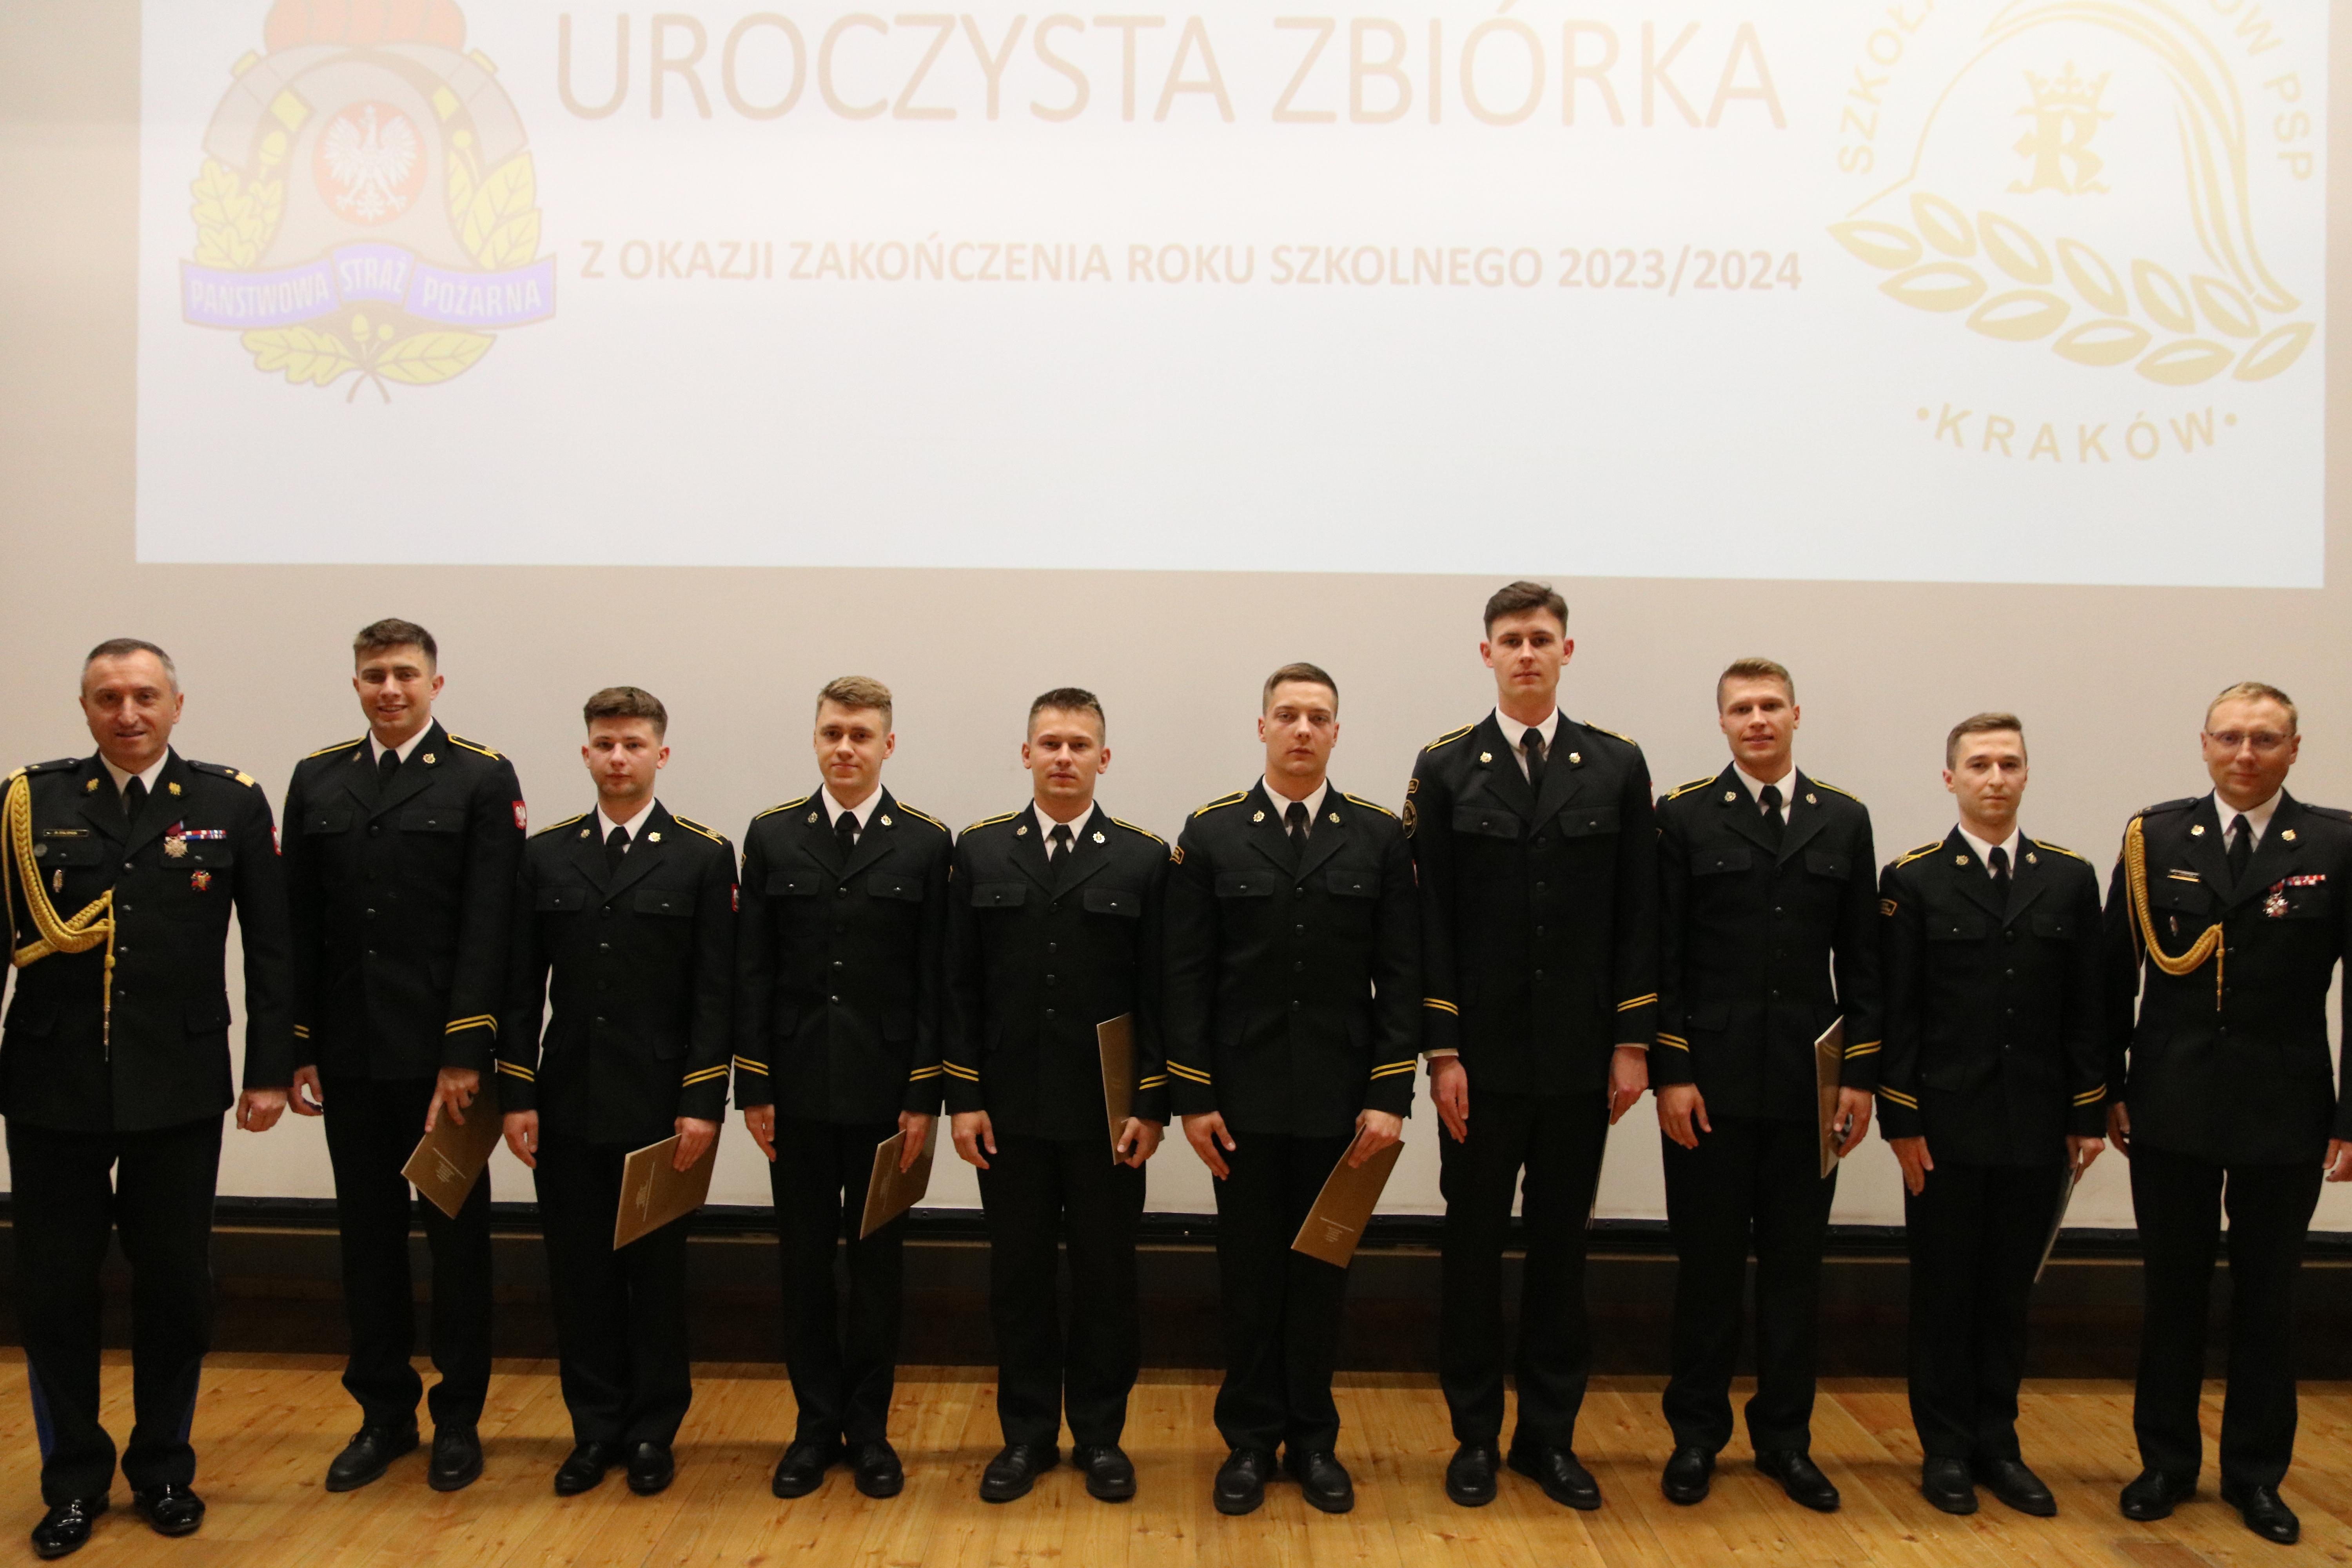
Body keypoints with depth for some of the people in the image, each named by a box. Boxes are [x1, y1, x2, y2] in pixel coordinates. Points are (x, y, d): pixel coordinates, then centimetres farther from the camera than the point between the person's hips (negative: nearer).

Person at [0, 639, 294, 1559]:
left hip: (179, 1089, 0)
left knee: (175, 1285, 8)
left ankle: (163, 1467, 28)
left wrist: (271, 1070, -1)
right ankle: (74, 1479, 27)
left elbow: (270, 947, 2)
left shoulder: (232, 802, 1)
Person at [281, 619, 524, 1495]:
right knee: (368, 1235, 12)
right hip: (349, 1056, 4)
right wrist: (300, 1047, 4)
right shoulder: (316, 780, 9)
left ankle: (458, 1418, 20)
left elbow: (488, 926, -9)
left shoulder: (482, 778, -4)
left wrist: (465, 1052, -14)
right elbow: (300, 925, 8)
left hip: (443, 1053, -3)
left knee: (457, 1235, 7)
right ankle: (384, 1413, 25)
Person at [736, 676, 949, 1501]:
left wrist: (924, 1096, -7)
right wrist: (753, 1087, -2)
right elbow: (753, 972, 2)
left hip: (885, 1086, -1)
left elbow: (934, 981, -3)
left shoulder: (925, 843, -2)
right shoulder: (771, 836, 3)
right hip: (796, 1086, 1)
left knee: (877, 1261, 9)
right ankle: (816, 1425, 23)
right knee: (805, 1260, 9)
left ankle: (869, 1428, 22)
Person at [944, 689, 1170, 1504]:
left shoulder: (1143, 857, -1)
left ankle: (1100, 1435, 24)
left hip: (1108, 1109, -1)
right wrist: (963, 1096, -2)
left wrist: (1152, 1105, -6)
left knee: (1106, 1276, 8)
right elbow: (961, 987, 3)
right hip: (1009, 1107, 1)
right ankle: (1027, 1434, 25)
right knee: (1018, 1275, 10)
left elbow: (1158, 994, -2)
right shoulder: (979, 851, 3)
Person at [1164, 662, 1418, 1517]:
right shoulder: (1210, 834, 0)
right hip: (1242, 1096, 0)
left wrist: (1390, 1096, -6)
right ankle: (1251, 1440, 23)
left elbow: (1400, 977, -1)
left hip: (1341, 1100, 1)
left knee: (1321, 1270, 11)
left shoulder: (1379, 836, 1)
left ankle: (1313, 1439, 26)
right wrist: (1191, 1096, -6)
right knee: (1249, 1271, 9)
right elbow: (1186, 978, -1)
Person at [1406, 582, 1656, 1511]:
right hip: (1482, 1057, -1)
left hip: (1581, 1058, 2)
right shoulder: (1446, 768, -1)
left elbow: (1638, 916, 4)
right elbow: (1431, 920, -3)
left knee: (1562, 1246, 11)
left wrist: (1633, 1043, -1)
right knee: (1475, 1245, 8)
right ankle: (1475, 1436, 22)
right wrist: (1442, 1052, -8)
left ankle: (1550, 1435, 24)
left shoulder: (1617, 766, 4)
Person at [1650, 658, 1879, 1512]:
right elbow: (1662, 958, -3)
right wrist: (1670, 1073, -9)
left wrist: (1861, 1074, 2)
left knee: (1796, 1265, 10)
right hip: (1711, 1081, -2)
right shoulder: (1683, 816, -1)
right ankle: (1697, 1434, 21)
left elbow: (1862, 960, 8)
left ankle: (1785, 1437, 25)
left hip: (1807, 1085, 3)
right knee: (1708, 1264, 6)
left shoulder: (1844, 819, 7)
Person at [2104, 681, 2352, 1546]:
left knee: (2268, 1297, 11)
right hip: (2171, 1109, 1)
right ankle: (2167, 1460, 25)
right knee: (2172, 1290, 11)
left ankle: (2256, 1473, 26)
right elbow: (2117, 976, 3)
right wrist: (2107, 1090, 1)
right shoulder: (2155, 837, 0)